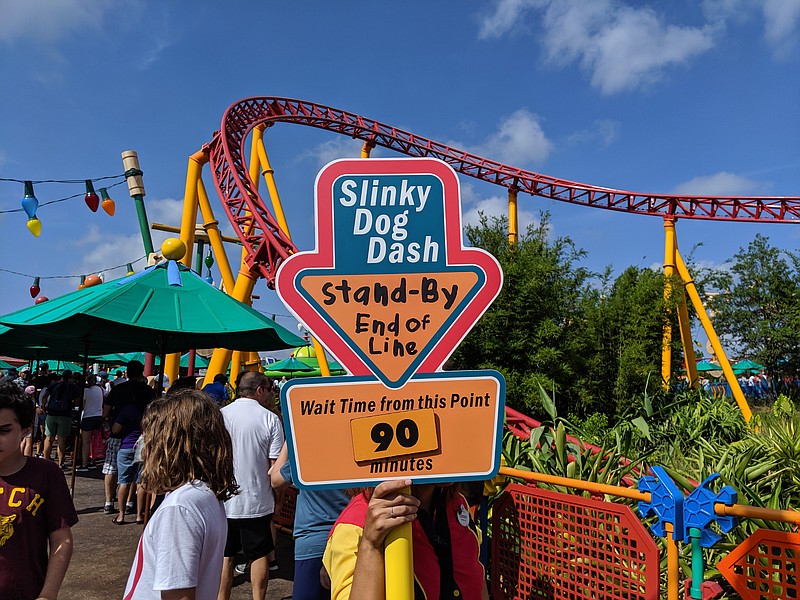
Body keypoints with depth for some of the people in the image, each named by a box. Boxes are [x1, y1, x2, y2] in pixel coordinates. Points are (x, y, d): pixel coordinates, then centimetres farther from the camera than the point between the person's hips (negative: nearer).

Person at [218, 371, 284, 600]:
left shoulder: (220, 415, -4)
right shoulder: (270, 419, -9)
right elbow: (275, 465, -8)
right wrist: (278, 499, 7)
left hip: (224, 501, 2)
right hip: (257, 501, -2)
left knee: (224, 556, 14)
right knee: (259, 555, 13)